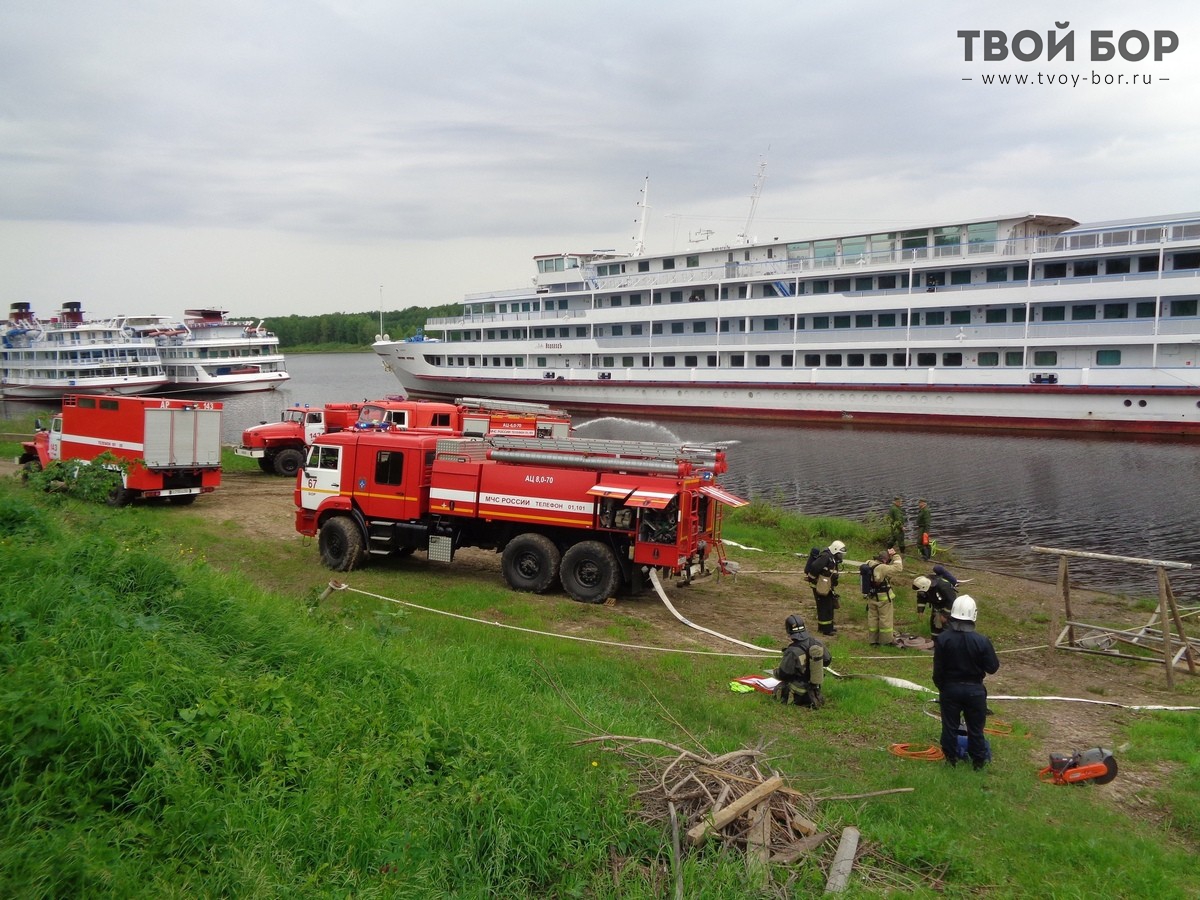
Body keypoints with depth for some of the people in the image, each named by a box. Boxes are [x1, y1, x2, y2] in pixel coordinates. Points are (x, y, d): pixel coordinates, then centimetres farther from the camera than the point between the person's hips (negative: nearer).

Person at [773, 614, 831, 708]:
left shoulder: (792, 652, -28)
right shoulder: (817, 643, -12)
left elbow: (782, 675, -19)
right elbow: (827, 660, 6)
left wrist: (775, 672, 4)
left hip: (799, 690, -6)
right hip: (816, 686, 6)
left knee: (778, 689, 20)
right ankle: (814, 696, 9)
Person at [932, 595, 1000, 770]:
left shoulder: (942, 639, -14)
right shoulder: (981, 641, -18)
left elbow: (938, 669, -7)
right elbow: (993, 668, -9)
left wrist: (940, 686, 8)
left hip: (950, 688, 1)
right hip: (974, 690, 0)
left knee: (949, 726, 13)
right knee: (975, 728, 14)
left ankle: (951, 758, 22)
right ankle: (978, 761, 24)